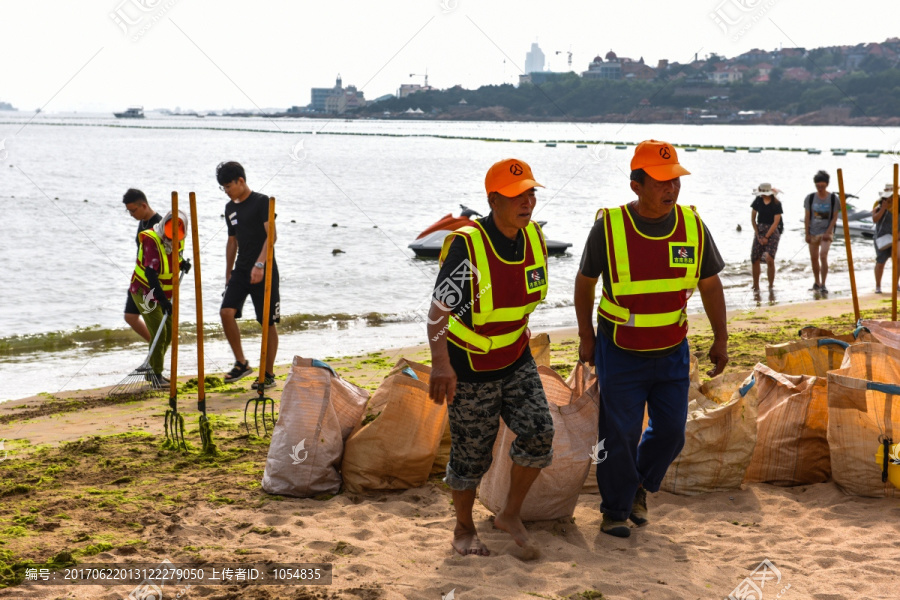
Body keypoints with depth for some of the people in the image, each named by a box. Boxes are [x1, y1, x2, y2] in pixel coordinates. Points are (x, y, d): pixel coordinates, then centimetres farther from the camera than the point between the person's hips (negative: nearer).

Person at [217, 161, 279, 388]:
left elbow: (271, 235, -15)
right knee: (226, 312, -11)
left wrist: (259, 264, -25)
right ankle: (241, 363, 3)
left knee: (268, 322, -1)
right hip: (241, 270, 6)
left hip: (264, 270, -6)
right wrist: (228, 274, 20)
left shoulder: (261, 202, -7)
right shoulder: (230, 208, 14)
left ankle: (268, 374, 10)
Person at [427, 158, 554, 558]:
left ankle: (511, 515, 14)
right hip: (470, 369, -5)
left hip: (516, 360, 5)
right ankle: (464, 530, 30)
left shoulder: (534, 236, -5)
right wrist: (440, 363, -52)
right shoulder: (467, 247, -26)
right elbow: (439, 309, -38)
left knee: (538, 432, -7)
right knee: (471, 454, 6)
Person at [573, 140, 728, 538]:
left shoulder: (693, 226, -4)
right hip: (620, 352, -3)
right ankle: (616, 510, 20)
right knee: (619, 434, 1)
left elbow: (710, 284, 7)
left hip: (672, 351, 3)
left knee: (671, 431, 8)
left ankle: (639, 489, 34)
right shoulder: (608, 227, -13)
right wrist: (586, 336, 1)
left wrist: (721, 340, 6)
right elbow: (585, 282, 1)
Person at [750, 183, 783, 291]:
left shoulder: (776, 204, -7)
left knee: (770, 259, -17)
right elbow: (753, 218, 6)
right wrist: (758, 235, 0)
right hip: (759, 230, 4)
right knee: (755, 259, 0)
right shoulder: (758, 201, 2)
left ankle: (771, 285, -7)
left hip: (772, 231, -4)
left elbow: (776, 222, -9)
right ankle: (756, 286, 11)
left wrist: (766, 237, -11)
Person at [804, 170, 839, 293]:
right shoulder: (810, 198, 0)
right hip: (813, 232, 3)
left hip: (826, 232, -3)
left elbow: (835, 217, -4)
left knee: (823, 256, -18)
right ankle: (817, 283, 27)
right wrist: (807, 234, 0)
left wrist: (828, 232, -13)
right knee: (814, 258, 10)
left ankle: (823, 285, -16)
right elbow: (807, 217, 4)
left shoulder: (833, 198, -5)